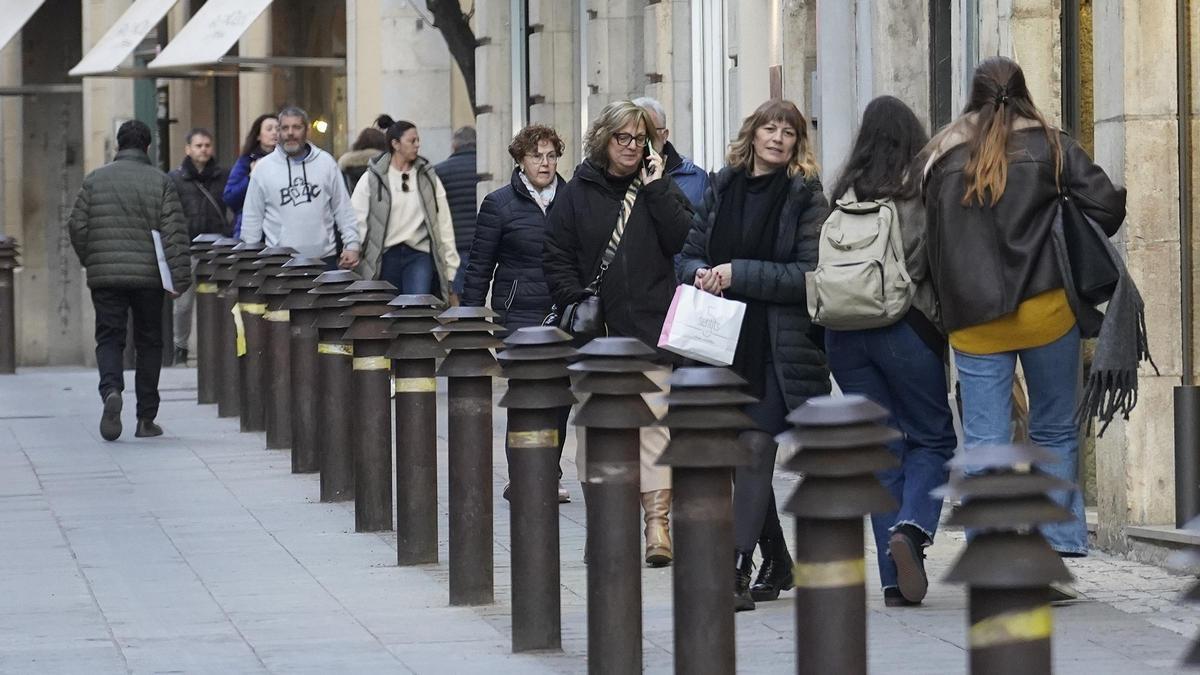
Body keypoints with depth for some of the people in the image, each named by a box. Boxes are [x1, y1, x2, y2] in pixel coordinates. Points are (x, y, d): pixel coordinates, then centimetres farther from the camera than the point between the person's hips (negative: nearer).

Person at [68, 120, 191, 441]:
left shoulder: (94, 180, 3)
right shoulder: (160, 182, -1)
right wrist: (181, 277, -9)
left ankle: (111, 390, -25)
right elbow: (175, 231, -8)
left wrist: (89, 261, 18)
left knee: (109, 338, 5)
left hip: (104, 276, 0)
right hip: (148, 276, 0)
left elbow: (77, 226, 2)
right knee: (148, 343, 10)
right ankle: (146, 419, 12)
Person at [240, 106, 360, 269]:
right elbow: (252, 218, 7)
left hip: (324, 257, 1)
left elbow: (343, 208, 9)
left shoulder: (326, 162, 6)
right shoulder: (264, 167, 3)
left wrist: (351, 244, 2)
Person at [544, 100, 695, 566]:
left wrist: (656, 190, -7)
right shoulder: (577, 193, 8)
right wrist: (578, 303, -6)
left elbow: (684, 241, -6)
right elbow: (556, 260, 7)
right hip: (596, 332, 1)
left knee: (653, 421, -12)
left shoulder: (658, 188, 9)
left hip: (651, 330, -1)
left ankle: (658, 522, -15)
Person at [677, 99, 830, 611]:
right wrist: (700, 274, -6)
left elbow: (809, 275, -12)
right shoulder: (722, 188, 11)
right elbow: (689, 254, 18)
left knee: (756, 446, -14)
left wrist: (737, 274, -17)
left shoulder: (807, 197, -4)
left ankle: (737, 570, -16)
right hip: (725, 342, 6)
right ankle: (776, 562, 26)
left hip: (779, 346, -6)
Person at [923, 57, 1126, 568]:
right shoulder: (1050, 146, 3)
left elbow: (929, 242, 11)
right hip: (1046, 310, -1)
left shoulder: (942, 157, 9)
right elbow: (1107, 205, -3)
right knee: (1055, 432, 10)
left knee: (983, 443, 2)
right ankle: (1058, 549, 7)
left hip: (972, 322, 1)